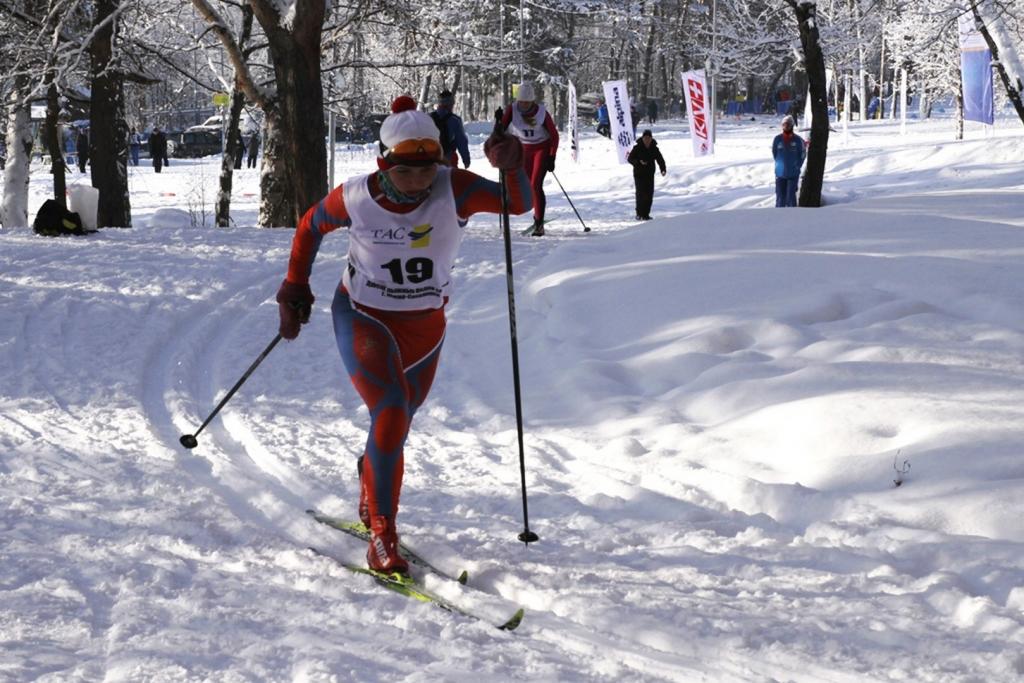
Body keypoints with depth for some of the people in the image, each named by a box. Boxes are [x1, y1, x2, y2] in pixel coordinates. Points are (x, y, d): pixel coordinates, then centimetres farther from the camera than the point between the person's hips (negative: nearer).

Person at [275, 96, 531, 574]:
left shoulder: (454, 190, -18)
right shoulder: (356, 197, -17)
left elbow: (520, 204, -31)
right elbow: (310, 227, 3)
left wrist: (512, 167, -50)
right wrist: (294, 288, 0)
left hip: (424, 327, 3)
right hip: (363, 319, -3)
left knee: (396, 425, 18)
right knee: (392, 414, -22)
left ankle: (370, 502, 49)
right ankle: (382, 538, -14)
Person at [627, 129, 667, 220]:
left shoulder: (654, 149, 4)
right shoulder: (637, 148, -6)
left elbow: (660, 159, 4)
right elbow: (630, 159, -5)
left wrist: (663, 169, -14)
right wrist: (639, 162, -23)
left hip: (650, 175, 4)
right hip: (639, 174, -4)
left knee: (649, 195, 2)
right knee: (641, 194, -10)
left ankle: (646, 214, 10)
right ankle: (639, 214, -4)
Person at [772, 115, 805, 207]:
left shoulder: (797, 140, -5)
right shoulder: (777, 139, -2)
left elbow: (802, 154, 5)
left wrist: (796, 167, 2)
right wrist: (780, 165, 7)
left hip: (793, 174, -1)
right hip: (780, 173, 1)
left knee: (791, 195, -5)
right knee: (780, 196, 5)